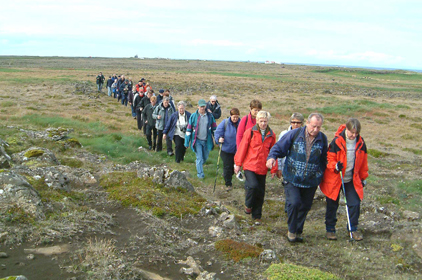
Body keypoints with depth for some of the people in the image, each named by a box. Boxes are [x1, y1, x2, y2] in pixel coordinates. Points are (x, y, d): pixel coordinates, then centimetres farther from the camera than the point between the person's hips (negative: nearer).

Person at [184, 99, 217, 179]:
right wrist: (187, 142, -1)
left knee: (205, 157, 16)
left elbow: (214, 128, 10)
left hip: (207, 140, 3)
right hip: (197, 140, -2)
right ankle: (200, 173, 8)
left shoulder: (210, 116, 0)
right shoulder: (193, 116, -4)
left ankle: (198, 163, 47)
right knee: (199, 158, -5)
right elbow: (189, 129, 0)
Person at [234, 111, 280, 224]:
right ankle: (248, 205, 6)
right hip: (250, 166, -3)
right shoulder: (250, 132, -3)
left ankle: (257, 216, 24)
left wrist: (274, 169, 11)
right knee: (253, 185, -24)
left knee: (260, 193, 7)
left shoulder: (271, 135, 6)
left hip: (262, 168, 3)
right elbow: (242, 148, 1)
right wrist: (238, 164, 0)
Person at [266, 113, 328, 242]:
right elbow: (279, 147, -3)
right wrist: (272, 157, -22)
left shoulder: (323, 139, 1)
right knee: (294, 203, -16)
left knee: (305, 207, 10)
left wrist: (321, 175, 18)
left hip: (311, 181, 3)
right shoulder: (294, 134, -7)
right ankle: (292, 231, 7)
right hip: (292, 178, -3)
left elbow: (323, 159, 16)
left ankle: (298, 231, 31)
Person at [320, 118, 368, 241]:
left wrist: (363, 178, 15)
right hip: (335, 179, -3)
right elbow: (329, 159, -8)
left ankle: (353, 229, 18)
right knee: (332, 205, 7)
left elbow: (363, 162, 11)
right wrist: (335, 166, -29)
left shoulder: (360, 143, -1)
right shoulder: (337, 141, -15)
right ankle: (330, 229, 23)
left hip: (352, 180, 3)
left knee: (355, 203, -1)